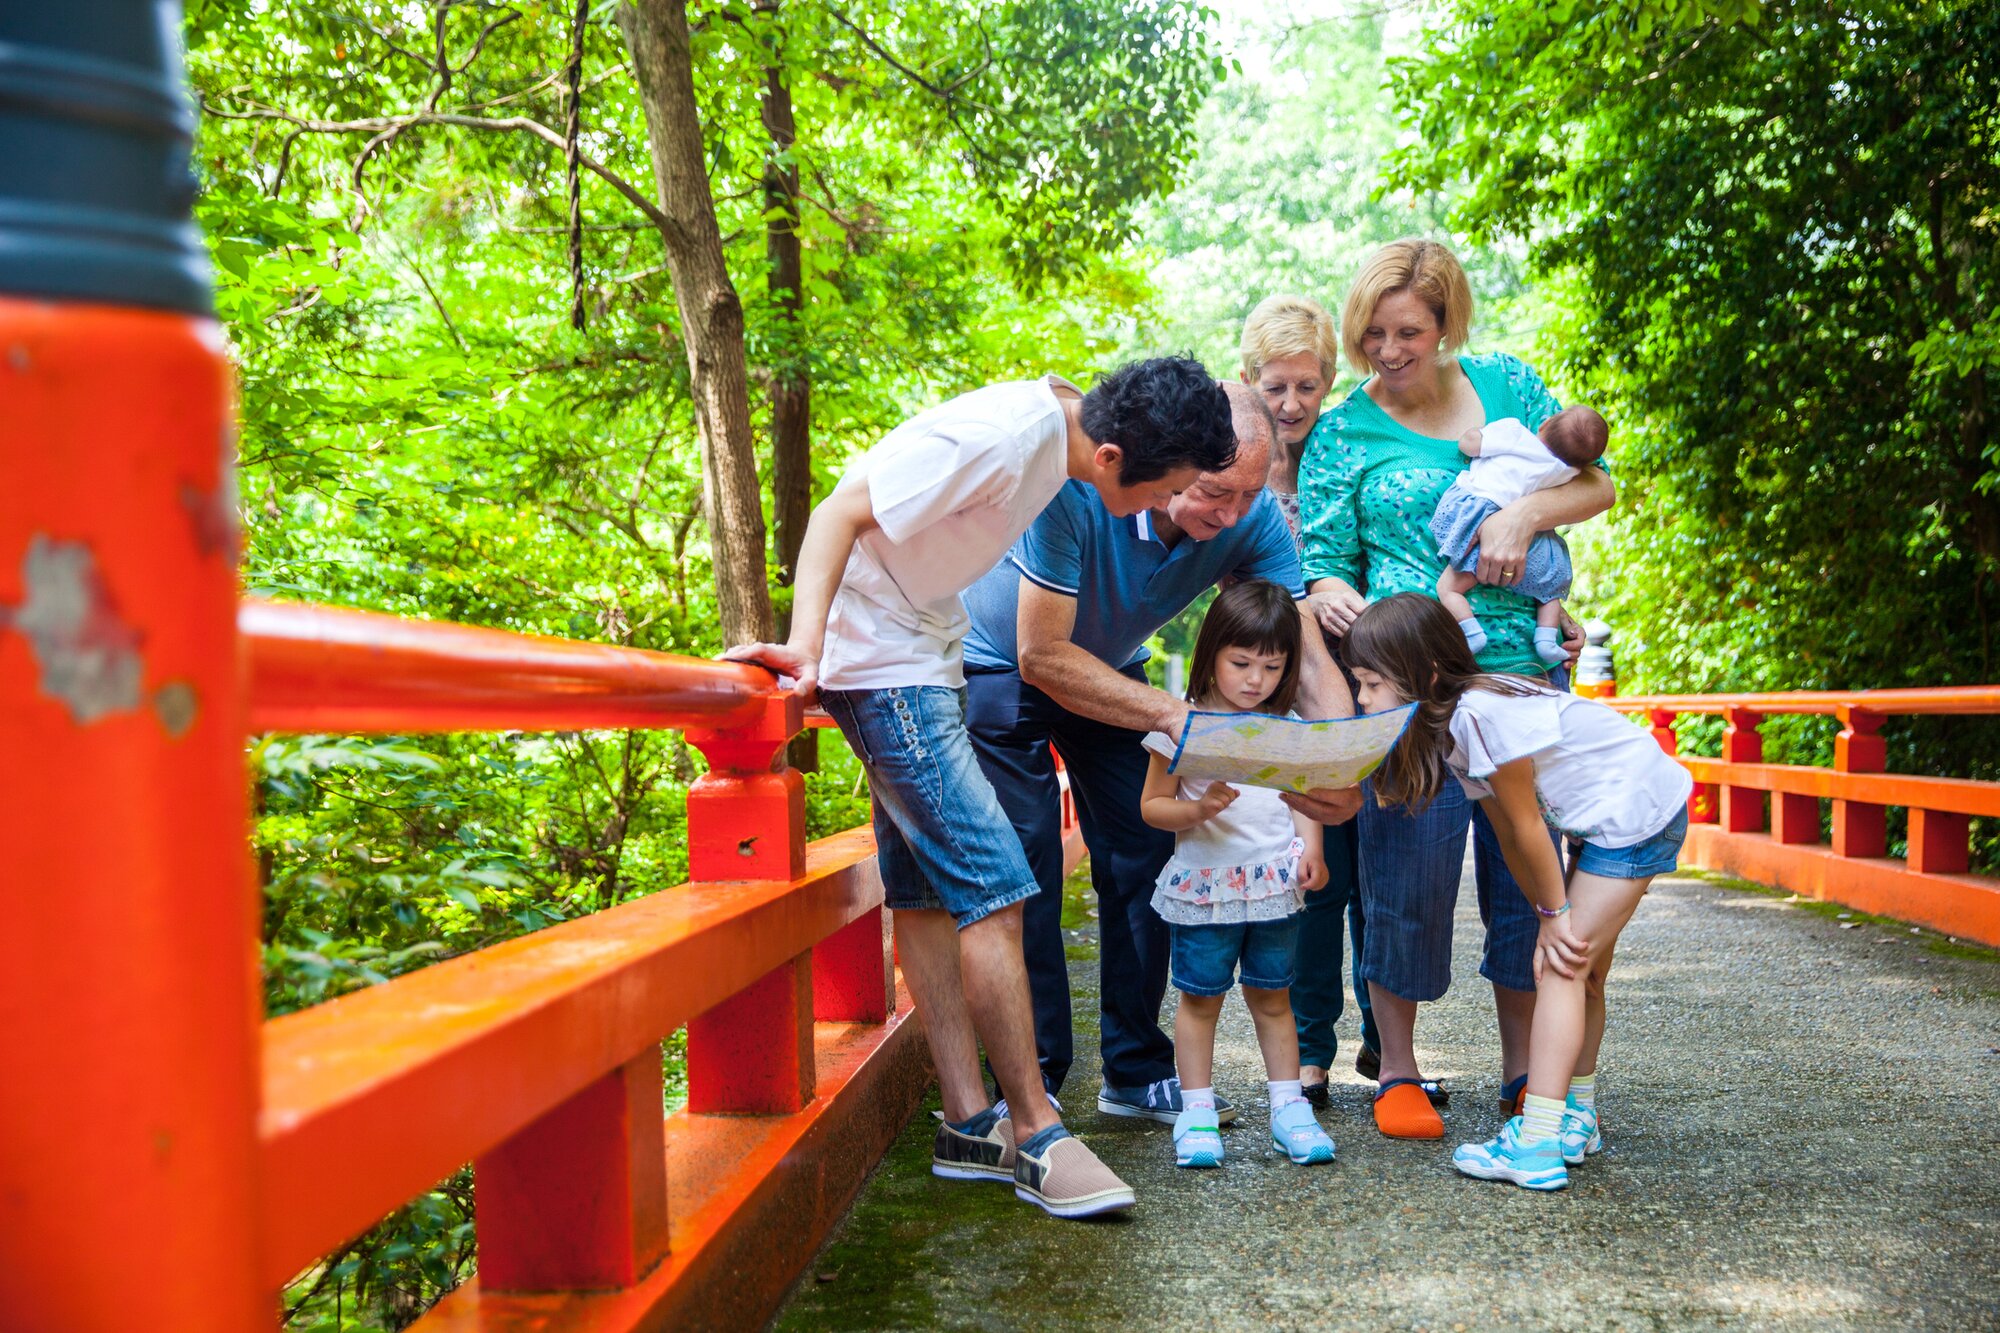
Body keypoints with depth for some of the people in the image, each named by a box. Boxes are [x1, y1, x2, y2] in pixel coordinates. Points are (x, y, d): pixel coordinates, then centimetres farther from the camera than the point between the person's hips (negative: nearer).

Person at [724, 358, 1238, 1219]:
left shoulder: (1060, 425, 0)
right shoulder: (994, 439, -26)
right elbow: (840, 512, -27)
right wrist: (805, 643, -37)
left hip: (923, 660, 10)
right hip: (880, 658, -10)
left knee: (928, 891, 9)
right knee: (992, 889, -12)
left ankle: (970, 1125, 15)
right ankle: (1035, 1136, -3)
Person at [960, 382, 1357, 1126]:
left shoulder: (1251, 520, -24)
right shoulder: (1076, 489, -38)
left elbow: (1307, 654, -23)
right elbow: (1042, 656, -33)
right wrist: (1171, 715, -40)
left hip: (1110, 670, 5)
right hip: (1002, 662, -4)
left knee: (1142, 859, 0)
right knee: (1024, 871, -10)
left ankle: (1136, 1071, 13)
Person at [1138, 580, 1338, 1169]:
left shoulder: (1288, 726, 6)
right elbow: (1152, 804, -3)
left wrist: (1310, 848, -2)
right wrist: (1197, 811, -22)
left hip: (1275, 884, 3)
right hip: (1203, 885, -3)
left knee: (1272, 995, 11)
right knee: (1200, 996, 4)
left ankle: (1289, 1107, 20)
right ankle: (1197, 1113, 14)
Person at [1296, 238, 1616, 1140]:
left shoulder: (1505, 383, 11)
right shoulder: (1342, 435, 4)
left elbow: (1597, 484, 10)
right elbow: (1324, 562, 0)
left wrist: (1526, 511, -10)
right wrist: (1331, 597, -23)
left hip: (1522, 670, 3)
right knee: (1412, 865, -5)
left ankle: (1523, 1072, 20)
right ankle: (1398, 1074, 13)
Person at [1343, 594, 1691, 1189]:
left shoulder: (1482, 712, -28)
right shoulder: (1450, 726, 2)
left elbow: (1526, 824, -19)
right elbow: (1508, 834, 4)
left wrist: (1555, 911, -9)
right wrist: (1549, 915, 2)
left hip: (1640, 814, -10)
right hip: (1608, 822, 10)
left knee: (1564, 967, -12)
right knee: (1580, 968, 17)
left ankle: (1536, 1144, -15)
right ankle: (1577, 1119, 30)